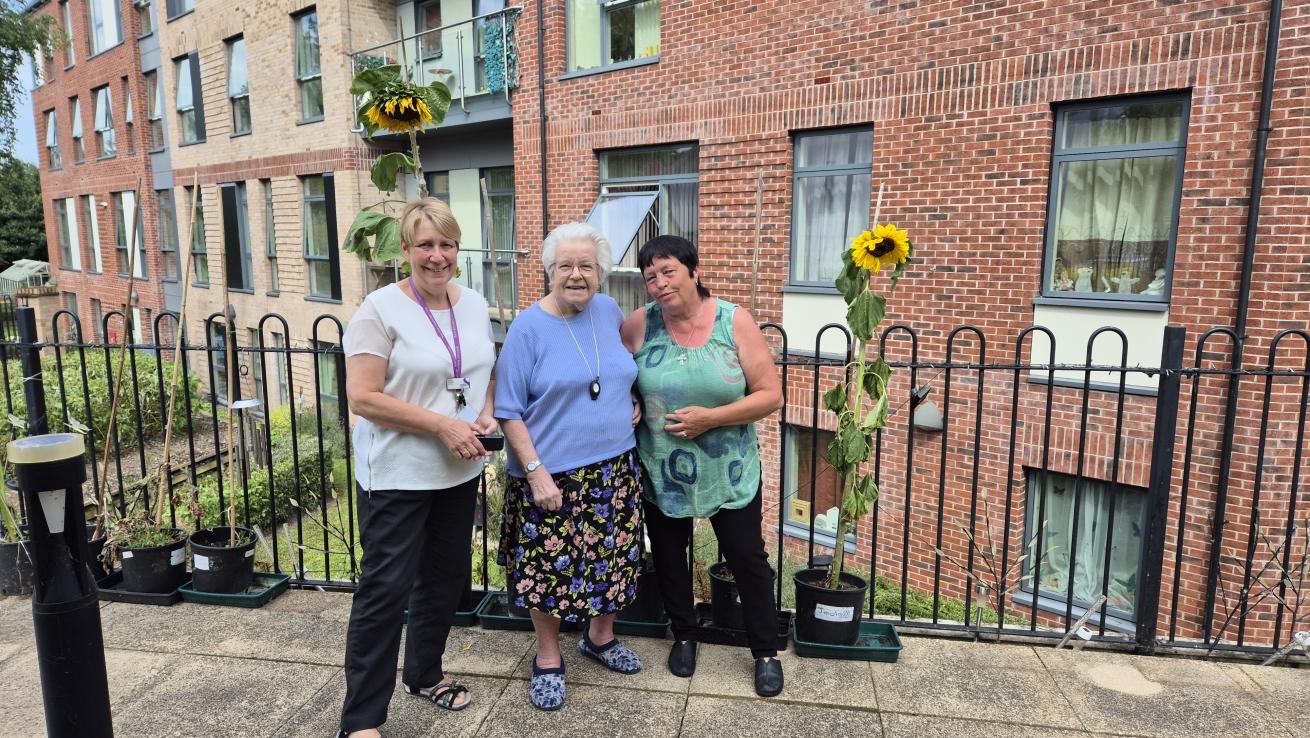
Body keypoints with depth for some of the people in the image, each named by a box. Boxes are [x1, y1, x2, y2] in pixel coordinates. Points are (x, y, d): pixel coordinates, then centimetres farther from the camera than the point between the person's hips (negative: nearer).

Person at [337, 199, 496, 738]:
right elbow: (363, 397, -19)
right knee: (385, 590, 0)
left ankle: (424, 674, 40)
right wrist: (443, 425, -22)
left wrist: (486, 414, -4)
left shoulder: (475, 304, 5)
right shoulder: (381, 309, -14)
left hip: (460, 471, 7)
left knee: (445, 580, 18)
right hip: (397, 476, -6)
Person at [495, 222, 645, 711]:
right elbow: (509, 411, -12)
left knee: (611, 558, 16)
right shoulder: (528, 328, -12)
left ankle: (601, 637, 40)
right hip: (552, 474, -4)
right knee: (549, 566, 7)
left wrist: (633, 403, 9)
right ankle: (548, 659, 29)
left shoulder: (608, 310, 3)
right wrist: (535, 471, -17)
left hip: (614, 469, 5)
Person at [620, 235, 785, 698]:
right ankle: (684, 635, 42)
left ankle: (766, 652, 29)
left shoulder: (734, 321, -11)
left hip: (727, 471, -2)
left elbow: (770, 395, -12)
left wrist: (710, 418, -21)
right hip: (661, 471, 2)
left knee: (747, 558, 8)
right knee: (668, 555, 17)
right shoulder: (640, 325, -8)